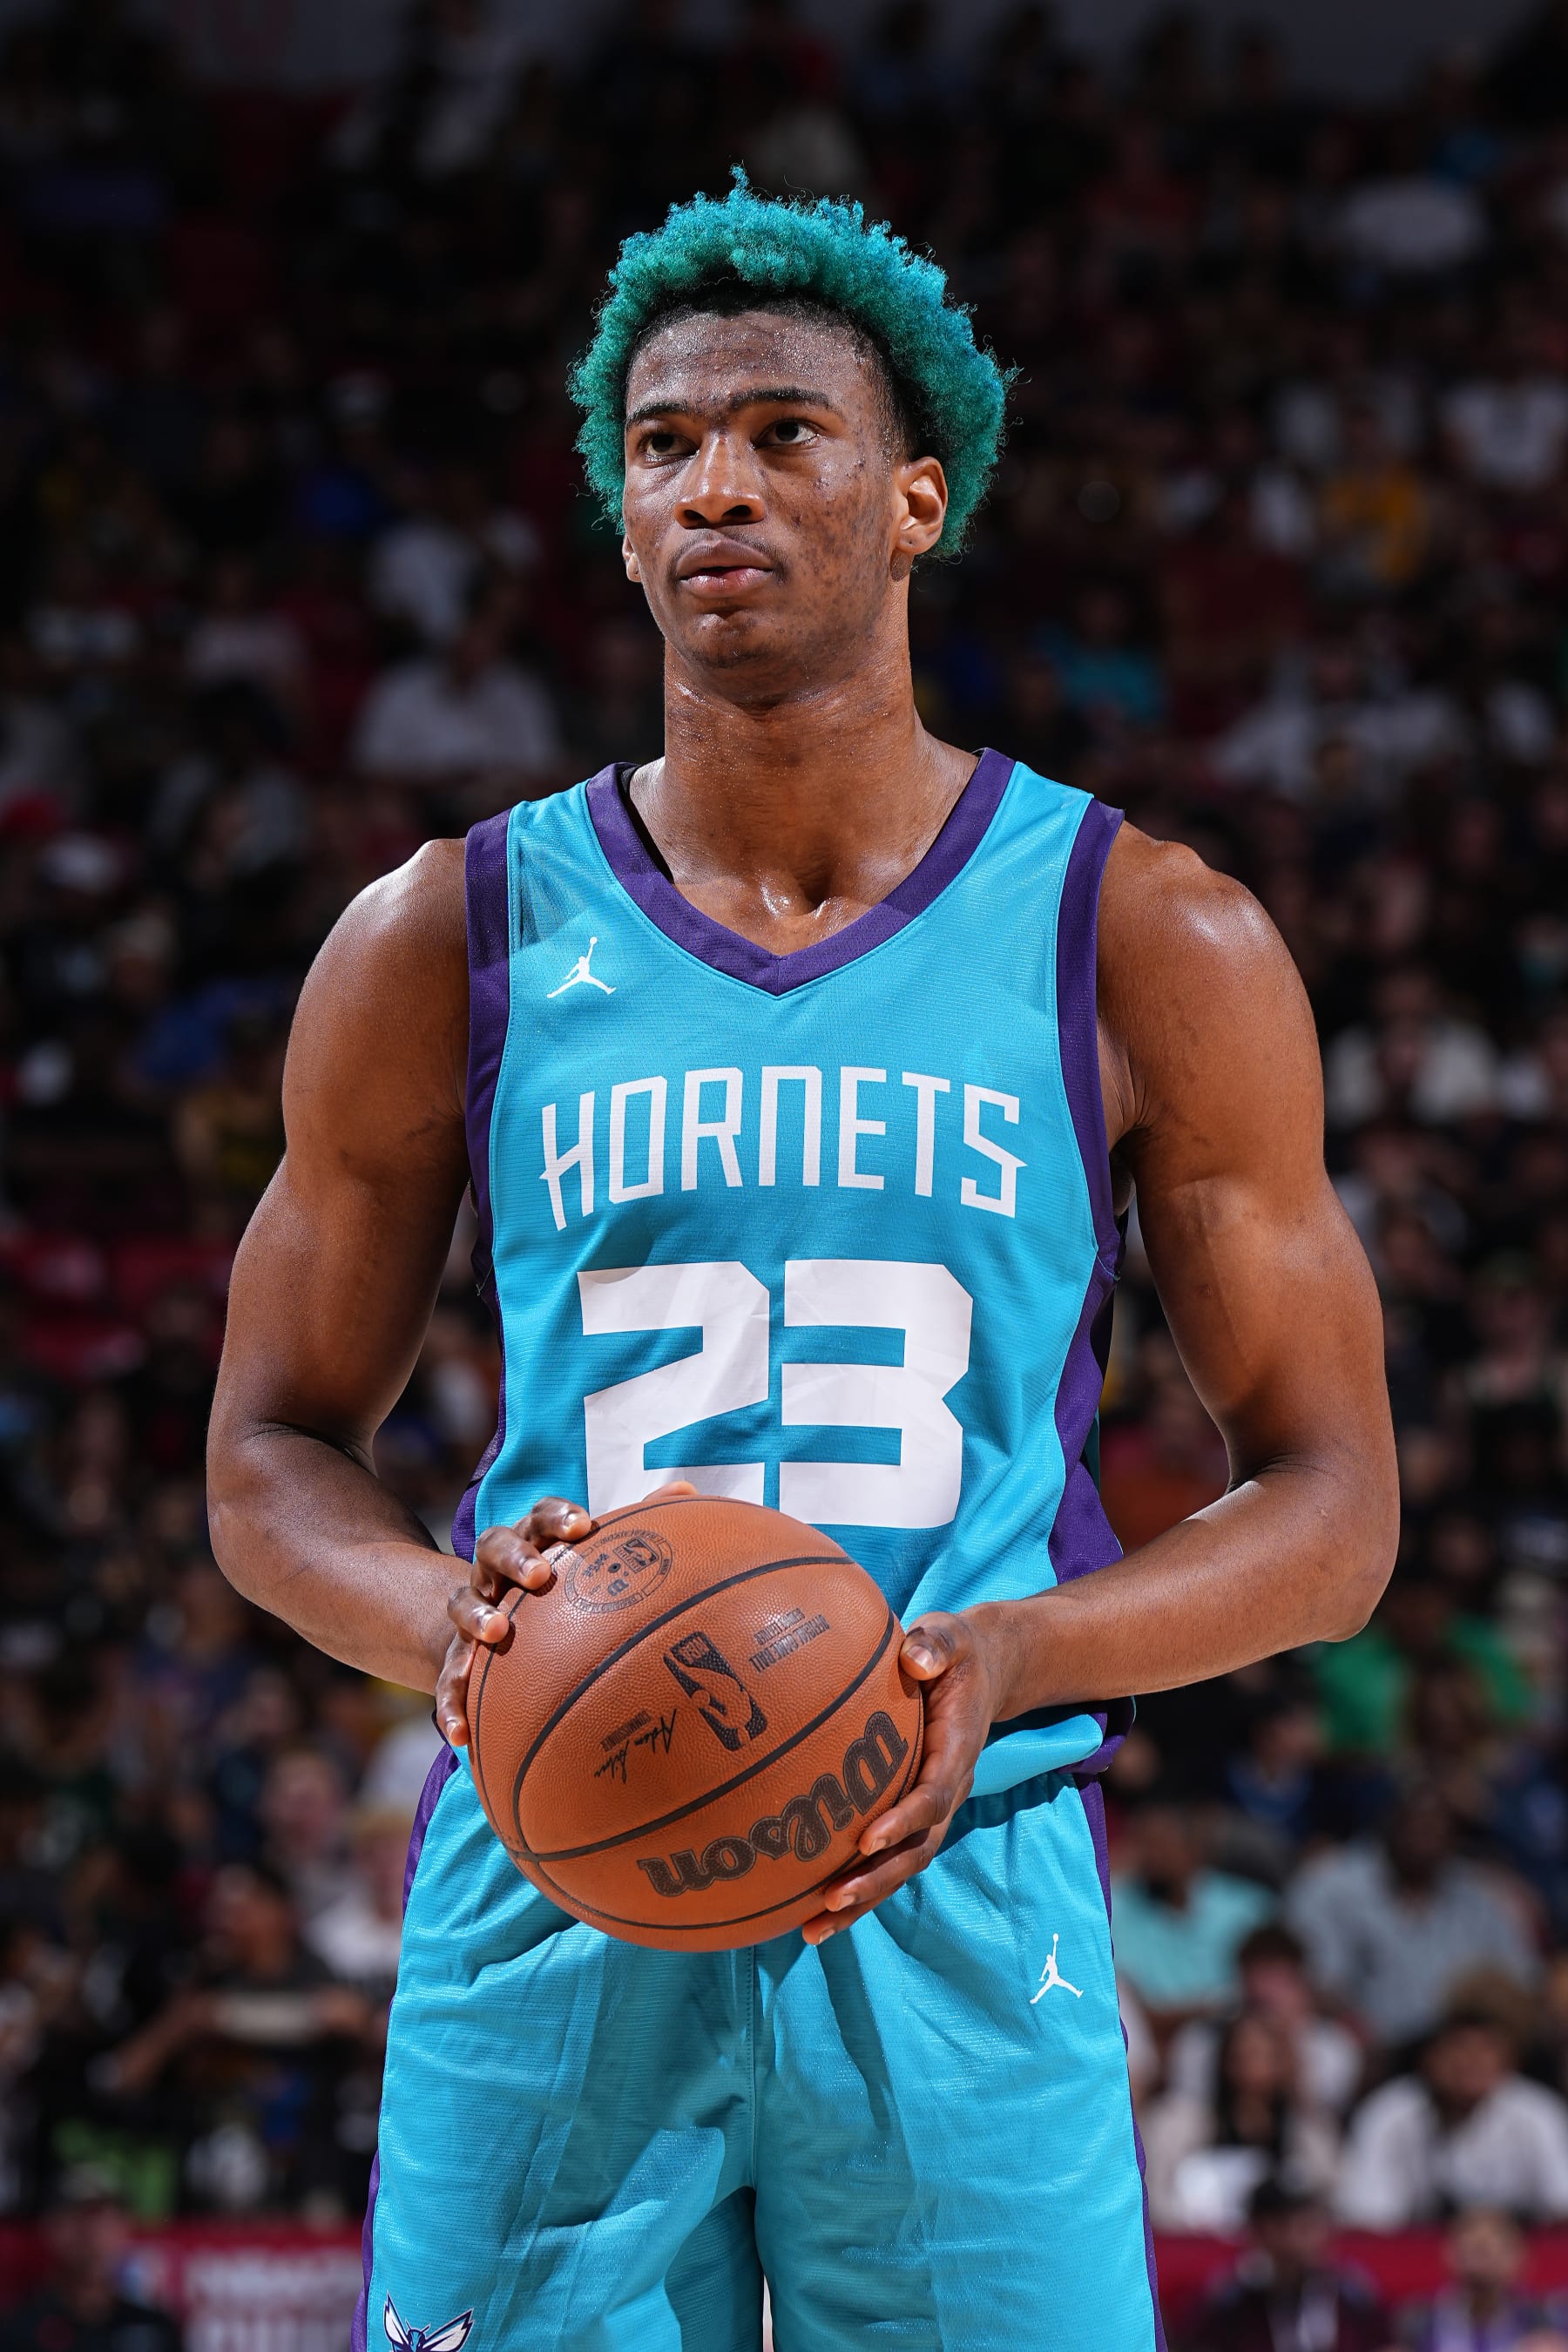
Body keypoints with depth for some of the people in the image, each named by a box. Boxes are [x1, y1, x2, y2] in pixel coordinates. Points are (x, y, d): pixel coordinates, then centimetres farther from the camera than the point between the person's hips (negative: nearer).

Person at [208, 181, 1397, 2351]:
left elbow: (1332, 1510, 5)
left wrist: (1012, 1653, -14)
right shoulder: (449, 946, 6)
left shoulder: (1150, 947, 3)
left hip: (960, 1906, -1)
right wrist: (442, 1622, -11)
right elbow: (275, 1453, 12)